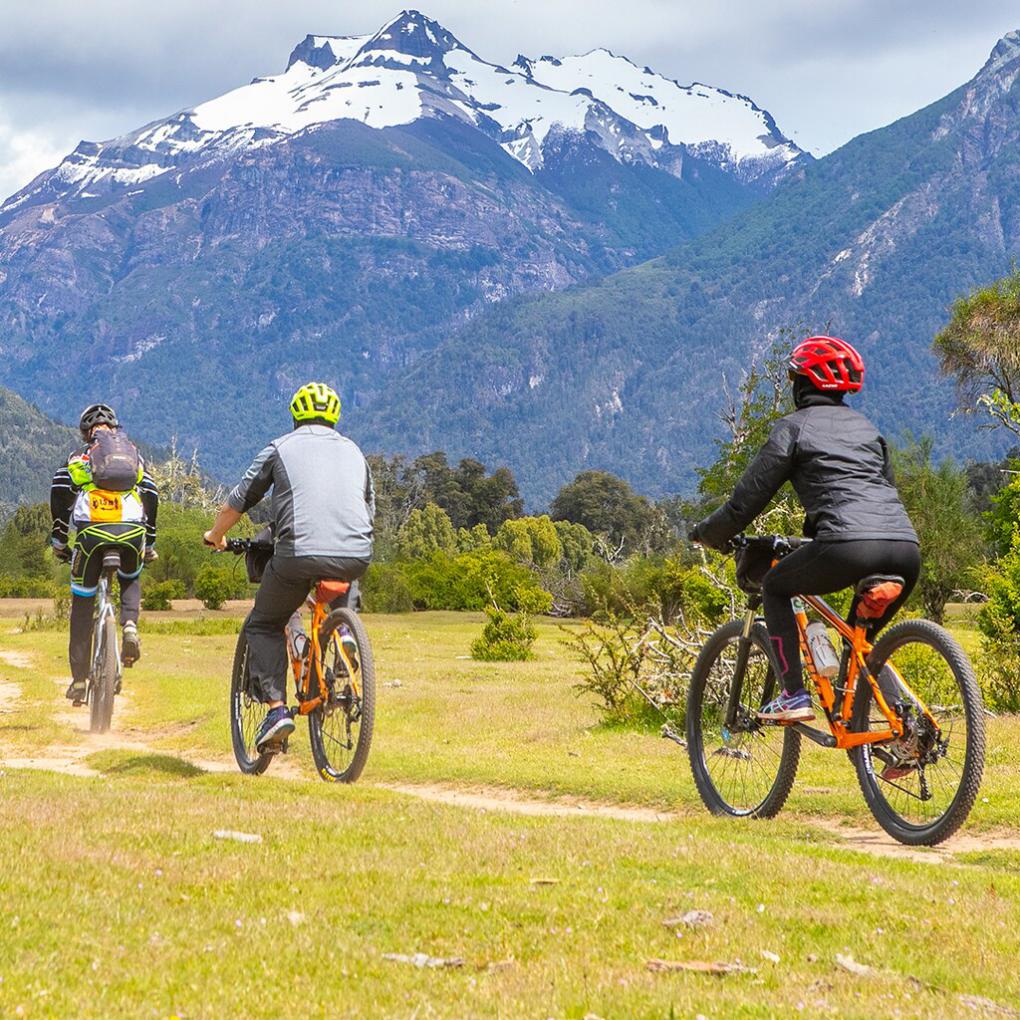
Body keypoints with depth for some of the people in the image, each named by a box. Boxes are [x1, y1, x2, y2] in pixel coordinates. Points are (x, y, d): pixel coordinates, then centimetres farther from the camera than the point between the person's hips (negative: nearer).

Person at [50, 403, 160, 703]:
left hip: (91, 531, -2)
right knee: (130, 581, 31)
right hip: (132, 530, 2)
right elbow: (152, 496, 20)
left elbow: (59, 491, 5)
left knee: (83, 601, 12)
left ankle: (79, 679, 7)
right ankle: (130, 625, -2)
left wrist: (58, 539, 11)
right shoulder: (134, 455, 26)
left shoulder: (78, 456, 20)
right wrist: (149, 543, 27)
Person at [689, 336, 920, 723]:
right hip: (905, 548, 6)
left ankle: (794, 697, 8)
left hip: (849, 546, -6)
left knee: (774, 588, 17)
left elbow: (748, 499, 9)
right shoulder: (865, 427, 29)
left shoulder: (794, 427, 11)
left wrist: (707, 532, 26)